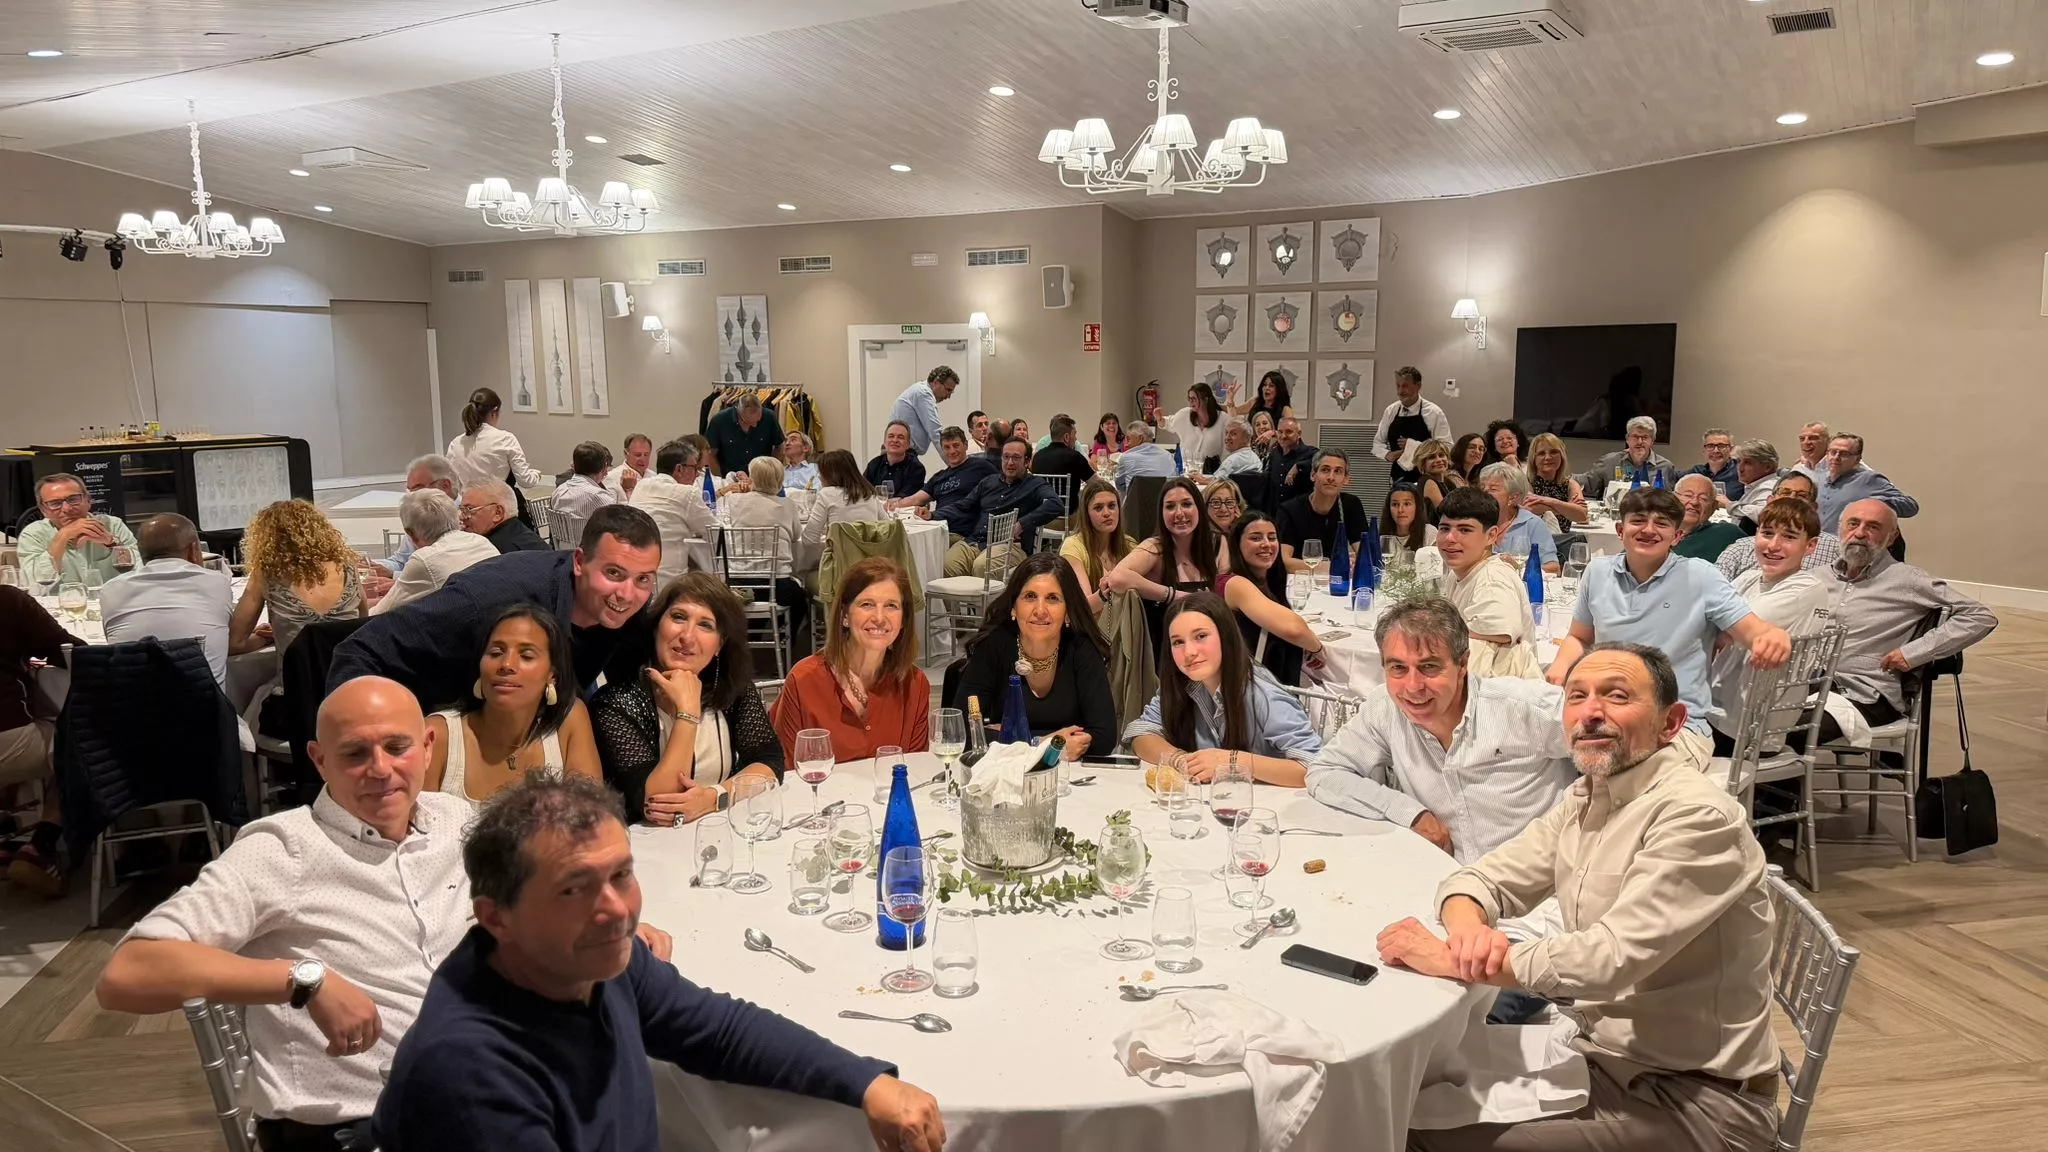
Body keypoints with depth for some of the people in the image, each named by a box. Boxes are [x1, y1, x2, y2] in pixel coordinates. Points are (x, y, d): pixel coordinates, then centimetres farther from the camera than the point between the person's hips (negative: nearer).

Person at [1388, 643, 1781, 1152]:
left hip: (1696, 1096, -7)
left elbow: (1611, 957, -30)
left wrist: (1446, 960, -25)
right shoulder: (1586, 799, 5)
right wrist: (1467, 928, -19)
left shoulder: (1697, 815, -21)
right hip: (1604, 1053, 7)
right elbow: (1484, 878, 5)